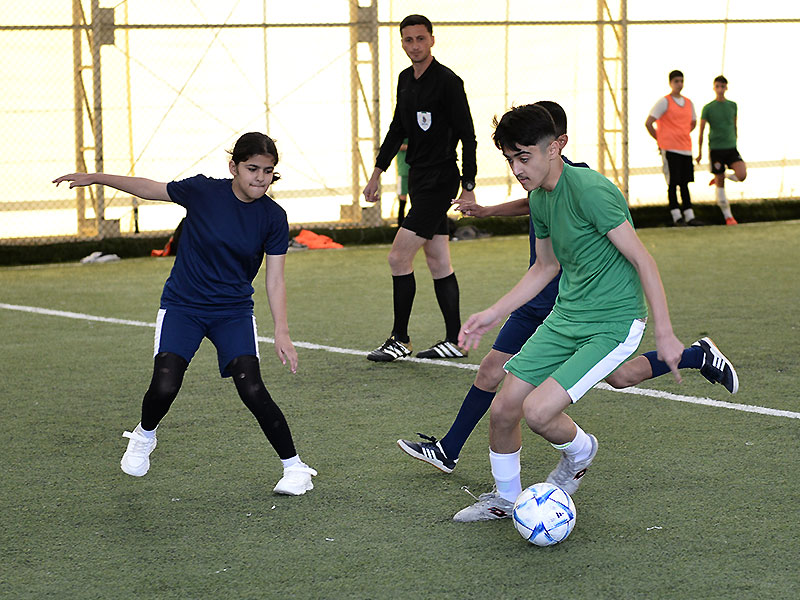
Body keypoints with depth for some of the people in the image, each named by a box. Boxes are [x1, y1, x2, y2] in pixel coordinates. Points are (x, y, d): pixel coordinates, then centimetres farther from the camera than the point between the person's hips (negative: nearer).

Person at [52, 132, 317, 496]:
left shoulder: (273, 217, -10)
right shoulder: (203, 192, -13)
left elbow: (275, 280, -7)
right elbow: (149, 189, 2)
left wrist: (282, 333, -15)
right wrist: (96, 178, 3)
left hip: (234, 311, 0)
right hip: (182, 305, 0)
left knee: (252, 389, -18)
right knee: (164, 387, -16)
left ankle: (295, 467, -2)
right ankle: (144, 435, 19)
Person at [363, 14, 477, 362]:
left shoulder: (448, 81, -13)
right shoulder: (406, 80, 11)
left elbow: (467, 136, -14)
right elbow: (398, 128, 23)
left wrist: (468, 186, -17)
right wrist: (378, 172, 22)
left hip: (439, 180, -8)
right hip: (418, 178, 8)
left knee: (399, 257, -9)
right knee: (438, 263, 9)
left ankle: (400, 340, 0)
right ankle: (454, 341, 14)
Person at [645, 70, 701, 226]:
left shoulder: (688, 103, 13)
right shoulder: (664, 102, -5)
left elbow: (693, 123, 30)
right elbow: (648, 123, -8)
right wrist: (660, 139, -1)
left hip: (685, 149, 6)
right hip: (670, 149, -6)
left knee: (684, 183, 7)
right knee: (673, 183, -4)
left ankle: (689, 216, 7)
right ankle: (676, 216, -1)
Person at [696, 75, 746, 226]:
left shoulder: (733, 105, 8)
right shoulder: (708, 108, -2)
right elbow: (701, 131, 1)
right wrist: (700, 152, -1)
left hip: (731, 148, 3)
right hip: (716, 149, -3)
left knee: (741, 175, -17)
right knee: (720, 186, -2)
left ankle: (718, 178, 13)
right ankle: (728, 216, 8)